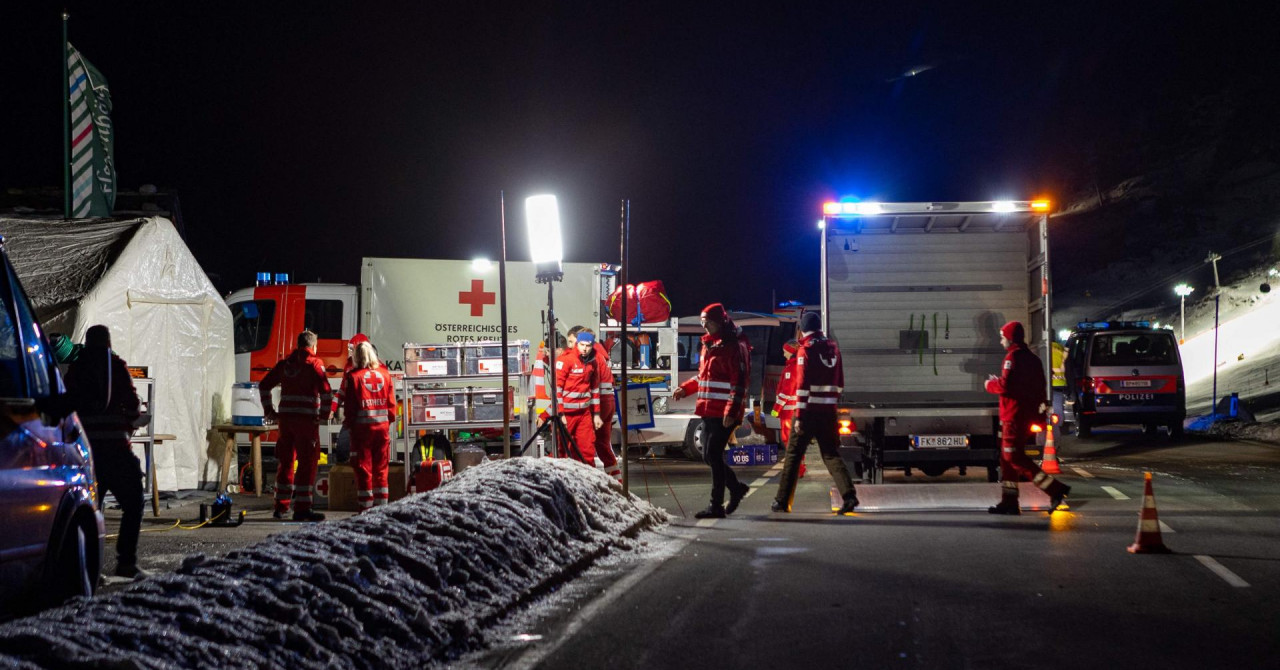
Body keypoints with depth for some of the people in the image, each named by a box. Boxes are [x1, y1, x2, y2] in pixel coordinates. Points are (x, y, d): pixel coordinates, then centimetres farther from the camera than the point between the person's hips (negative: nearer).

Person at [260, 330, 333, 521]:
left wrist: (268, 411, 20)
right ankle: (302, 508, -7)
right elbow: (325, 391, -17)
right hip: (306, 419, -6)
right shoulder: (314, 364, -5)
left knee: (285, 461, 16)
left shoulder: (285, 363, 13)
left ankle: (281, 506, 21)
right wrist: (324, 416, -8)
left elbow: (264, 385, 18)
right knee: (307, 462, -3)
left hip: (285, 419, 6)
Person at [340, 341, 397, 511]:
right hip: (382, 426, 4)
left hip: (362, 427, -4)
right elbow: (391, 401, 7)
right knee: (381, 469, 11)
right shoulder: (384, 373, 5)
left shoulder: (353, 376, -7)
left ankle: (365, 509, 0)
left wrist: (347, 424, 4)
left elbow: (349, 404, -6)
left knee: (363, 470, 1)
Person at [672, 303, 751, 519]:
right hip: (709, 411, 9)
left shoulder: (734, 347, -11)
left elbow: (739, 383, -16)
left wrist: (731, 411, -23)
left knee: (714, 455, -9)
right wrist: (686, 388, 12)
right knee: (709, 456, 11)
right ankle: (736, 487, 30)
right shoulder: (709, 345, 17)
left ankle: (717, 505, -4)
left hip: (724, 414, -9)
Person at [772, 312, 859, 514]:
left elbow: (803, 384, -15)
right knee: (831, 454, 8)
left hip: (809, 411, -5)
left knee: (793, 455, 4)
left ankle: (782, 501, 8)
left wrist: (799, 415, -15)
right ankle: (849, 495, -10)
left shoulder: (806, 349, -9)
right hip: (828, 412, 5)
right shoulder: (832, 347, 11)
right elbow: (840, 383, 16)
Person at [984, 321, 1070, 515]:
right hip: (1028, 414, 10)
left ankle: (1055, 489, -17)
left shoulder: (1013, 357, -13)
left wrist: (990, 385, -2)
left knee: (1013, 456, -11)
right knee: (1007, 456, 13)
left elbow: (1006, 386, -22)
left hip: (1015, 416, -10)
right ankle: (1009, 502, 13)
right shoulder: (1032, 358, 18)